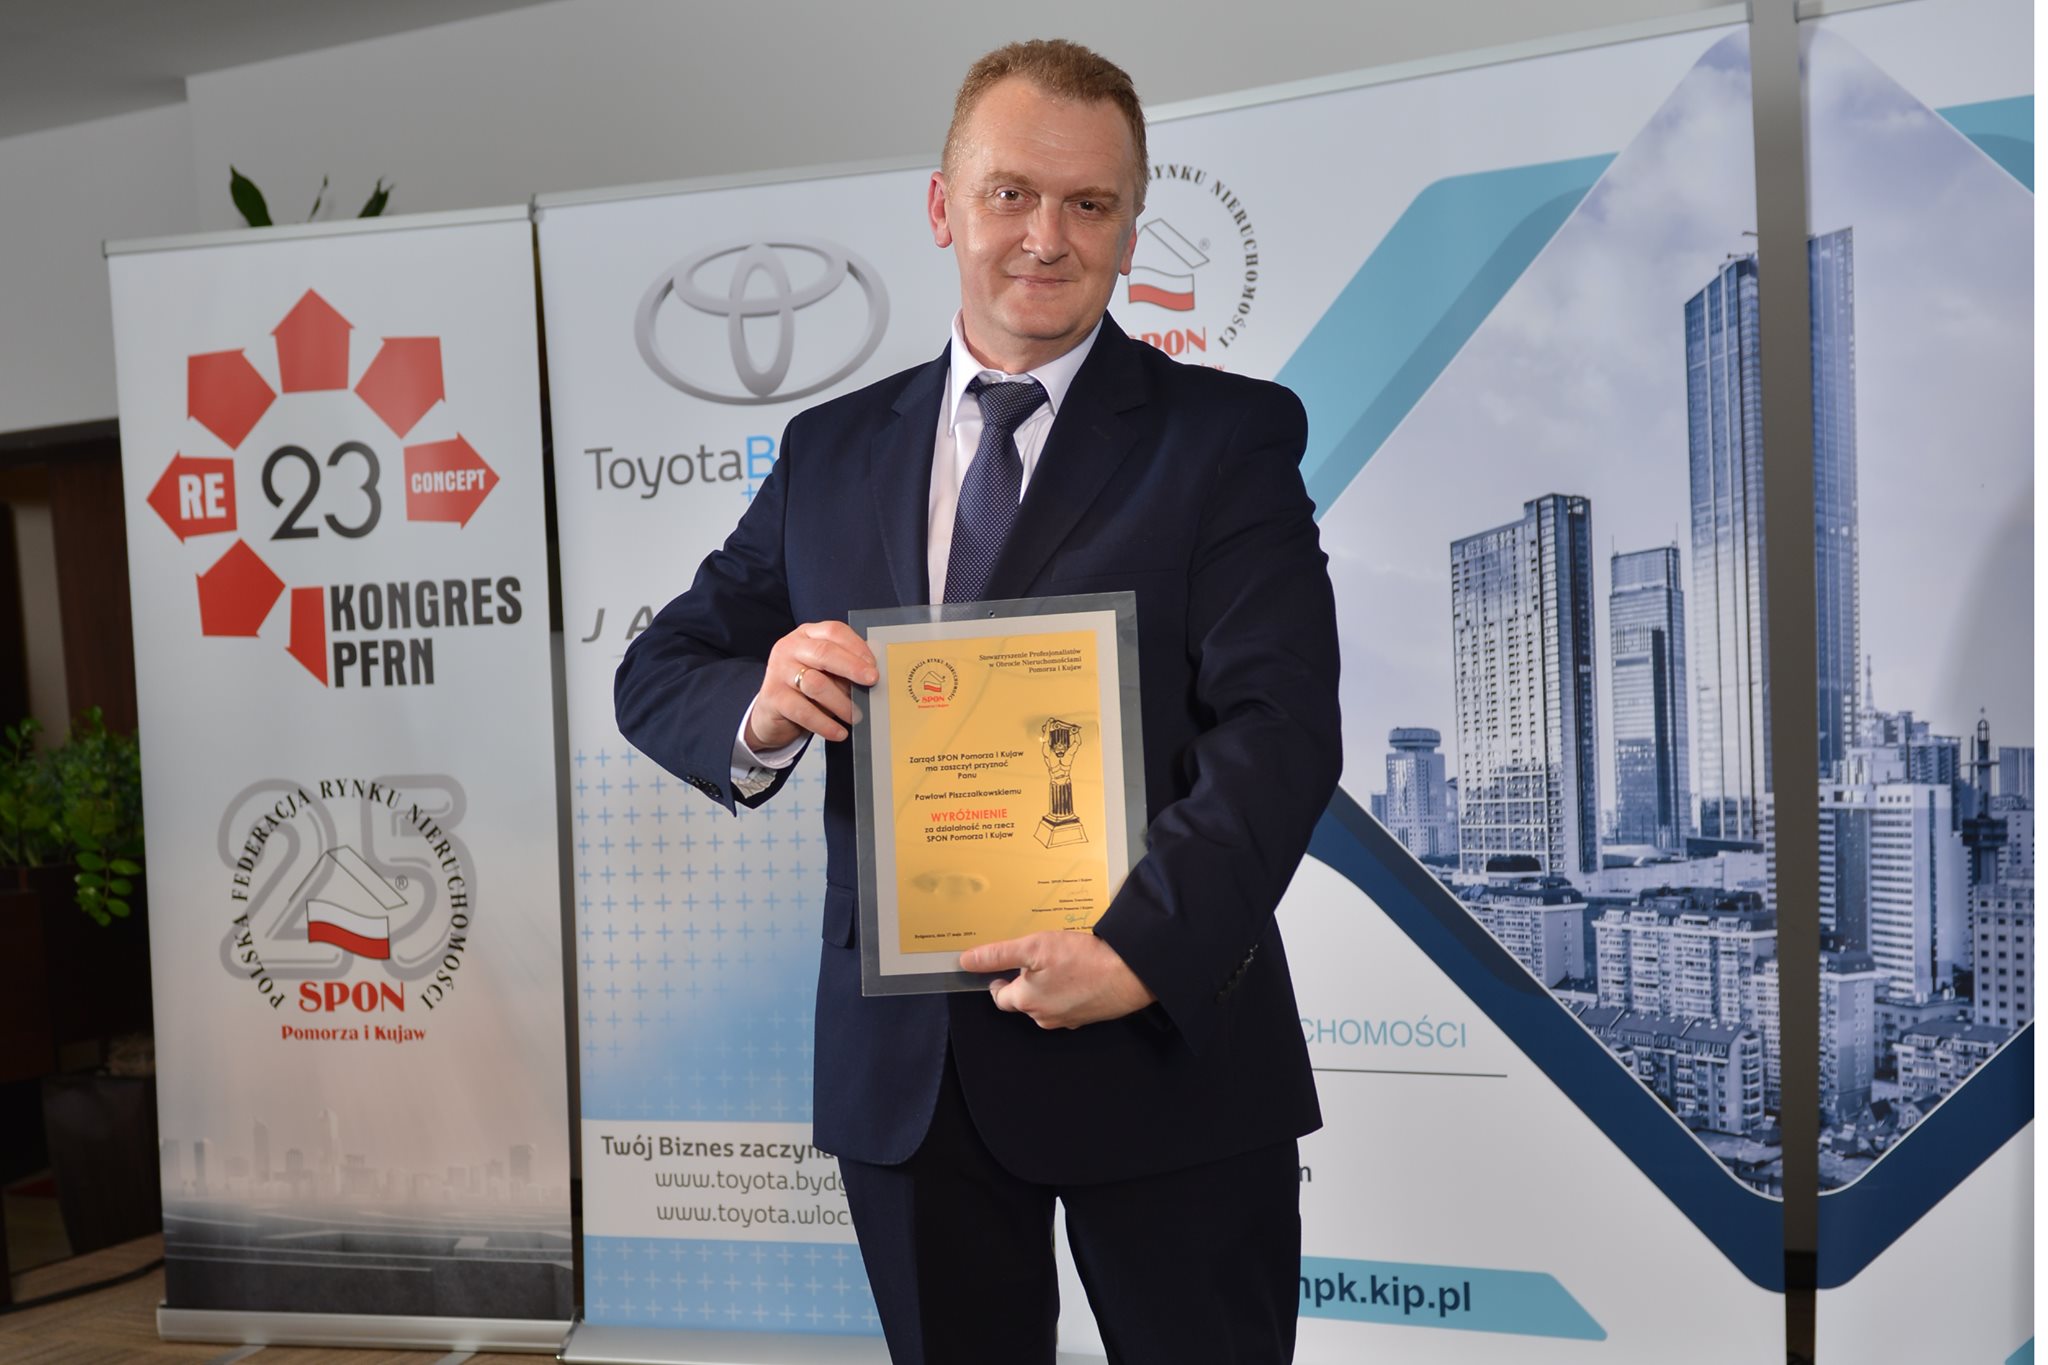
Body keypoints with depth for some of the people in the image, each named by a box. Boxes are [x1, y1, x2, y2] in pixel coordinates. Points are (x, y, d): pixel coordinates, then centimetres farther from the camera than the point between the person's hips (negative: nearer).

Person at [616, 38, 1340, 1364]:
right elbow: (657, 675, 10)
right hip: (905, 1067, 3)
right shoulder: (833, 451, 9)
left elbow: (1280, 729, -12)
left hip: (1163, 1046, -3)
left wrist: (1140, 948, -25)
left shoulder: (1229, 435, -2)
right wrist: (761, 710, -13)